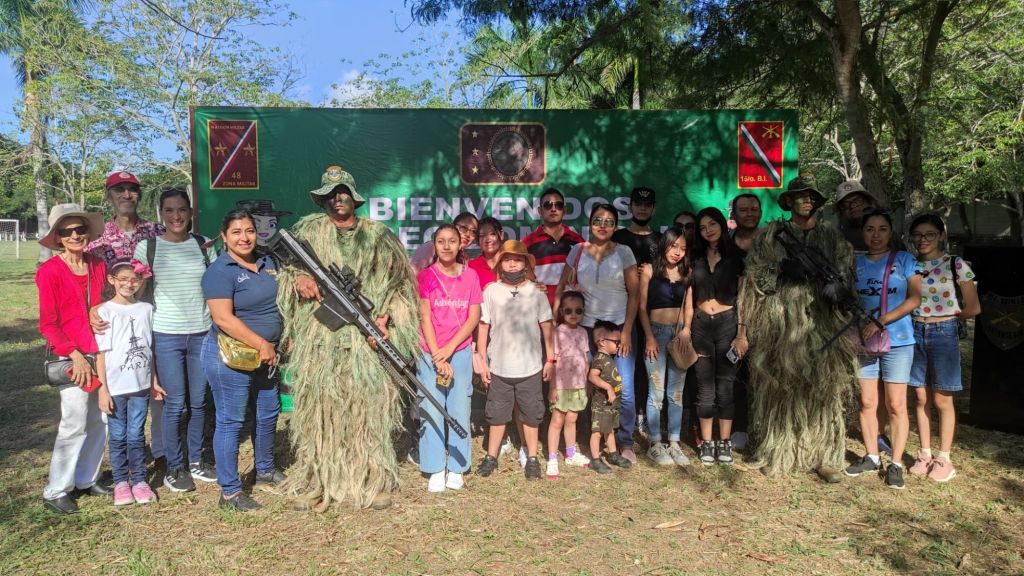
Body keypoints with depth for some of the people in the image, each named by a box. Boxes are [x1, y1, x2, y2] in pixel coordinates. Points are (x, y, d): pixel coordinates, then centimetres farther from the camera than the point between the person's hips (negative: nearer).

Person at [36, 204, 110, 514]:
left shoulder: (98, 266, 7)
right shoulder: (50, 271, -6)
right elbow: (48, 324, -6)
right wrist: (75, 355, -13)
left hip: (100, 353, 5)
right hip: (70, 357, -5)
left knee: (100, 420, 8)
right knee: (75, 424, -4)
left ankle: (87, 479, 25)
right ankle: (55, 491, 10)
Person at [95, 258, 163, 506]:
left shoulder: (146, 309, 4)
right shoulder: (105, 311, -6)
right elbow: (101, 353, -6)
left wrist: (154, 381, 9)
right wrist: (103, 389, -9)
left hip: (141, 384, 2)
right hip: (115, 386, -2)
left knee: (137, 435, 9)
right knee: (118, 436, 9)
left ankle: (139, 480, 20)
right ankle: (121, 482, 21)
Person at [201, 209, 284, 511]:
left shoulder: (267, 262, 8)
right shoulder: (220, 271, -15)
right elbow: (223, 318, -23)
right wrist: (262, 345, -22)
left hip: (265, 356, 8)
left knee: (268, 413, 19)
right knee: (231, 421, 0)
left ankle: (265, 471, 39)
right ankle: (230, 491, 11)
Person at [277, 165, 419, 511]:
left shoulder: (377, 234, 10)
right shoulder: (309, 230, 10)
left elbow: (398, 278, 9)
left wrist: (384, 315, -5)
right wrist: (297, 277, -8)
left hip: (367, 338, 0)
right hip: (320, 337, 0)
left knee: (369, 408, 2)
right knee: (318, 408, 1)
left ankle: (371, 483, 13)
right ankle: (314, 483, 12)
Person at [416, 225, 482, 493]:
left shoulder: (470, 275, 4)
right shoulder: (426, 276, 0)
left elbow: (473, 317, 0)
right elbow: (425, 318, -4)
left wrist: (449, 349, -9)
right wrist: (437, 357, -11)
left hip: (461, 352, 1)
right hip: (429, 354, -1)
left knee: (460, 410, 3)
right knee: (431, 410, -1)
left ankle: (456, 468, 13)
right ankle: (436, 470, 8)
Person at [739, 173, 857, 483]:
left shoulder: (831, 236, 14)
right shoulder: (771, 235, 9)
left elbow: (846, 275, 8)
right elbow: (754, 274, 5)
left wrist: (830, 279, -13)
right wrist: (781, 269, -11)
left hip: (821, 322, 1)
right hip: (780, 324, -1)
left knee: (824, 387, -2)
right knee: (779, 388, 0)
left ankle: (825, 457, 5)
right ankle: (776, 453, 10)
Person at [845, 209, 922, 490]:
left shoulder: (904, 260, 1)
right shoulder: (855, 263, 8)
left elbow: (914, 298, -7)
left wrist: (881, 321, -16)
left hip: (898, 340, -3)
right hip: (864, 340, 3)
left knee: (896, 405, -1)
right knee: (867, 403, 7)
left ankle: (896, 464, 8)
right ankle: (872, 457, 20)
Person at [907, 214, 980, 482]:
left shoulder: (956, 265, -5)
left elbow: (973, 308, -4)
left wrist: (945, 319, 2)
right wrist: (921, 320, -3)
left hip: (944, 334, -3)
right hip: (915, 333, 3)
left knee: (942, 400, 3)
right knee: (921, 399, 9)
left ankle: (944, 459, 14)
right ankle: (924, 455, 19)